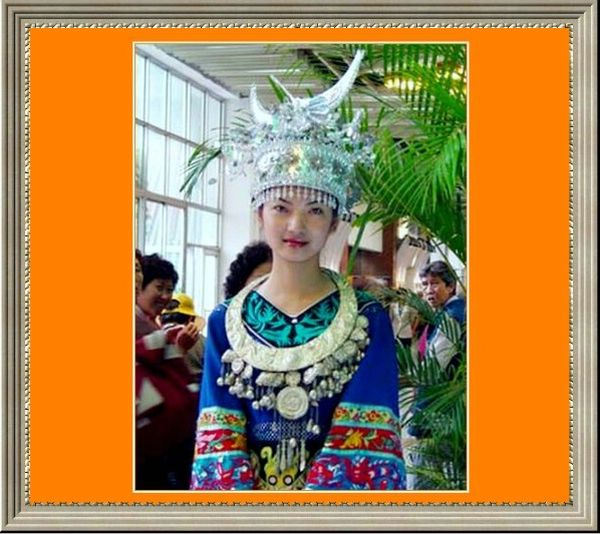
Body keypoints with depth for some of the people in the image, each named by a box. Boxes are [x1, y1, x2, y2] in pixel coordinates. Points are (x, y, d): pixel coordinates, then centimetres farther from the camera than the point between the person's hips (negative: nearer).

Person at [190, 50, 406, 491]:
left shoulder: (368, 321, -2)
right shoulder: (226, 323, 4)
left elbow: (363, 446, -8)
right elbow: (219, 443, -1)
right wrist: (234, 486, -16)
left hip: (338, 488, -1)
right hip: (248, 483, 1)